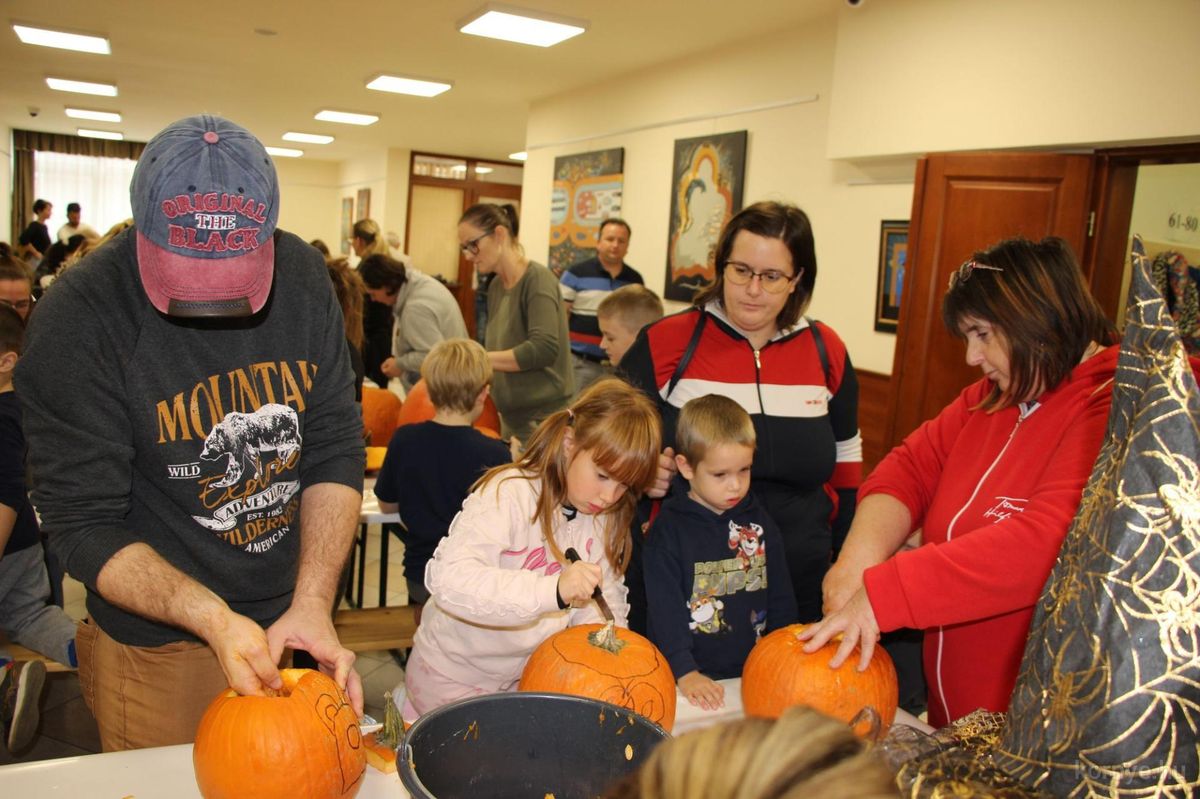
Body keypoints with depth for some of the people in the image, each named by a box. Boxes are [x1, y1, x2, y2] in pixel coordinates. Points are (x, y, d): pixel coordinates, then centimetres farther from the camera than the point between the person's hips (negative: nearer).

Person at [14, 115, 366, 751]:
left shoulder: (302, 276, -8)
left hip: (288, 621, 4)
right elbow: (82, 525, -16)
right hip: (160, 645, -3)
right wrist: (213, 619, -29)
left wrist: (312, 602, -16)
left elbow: (336, 448, -6)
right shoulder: (76, 321, -19)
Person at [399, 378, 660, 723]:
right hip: (454, 675, -6)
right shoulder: (507, 495, -27)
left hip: (529, 675, 6)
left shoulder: (607, 514, -4)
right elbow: (448, 579, -41)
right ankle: (411, 709, 23)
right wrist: (553, 589, -51)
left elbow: (605, 598, -1)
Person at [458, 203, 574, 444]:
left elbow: (544, 348, -24)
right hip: (511, 419, 7)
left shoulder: (538, 279, -13)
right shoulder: (496, 285, 9)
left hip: (543, 420, -7)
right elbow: (496, 346, 12)